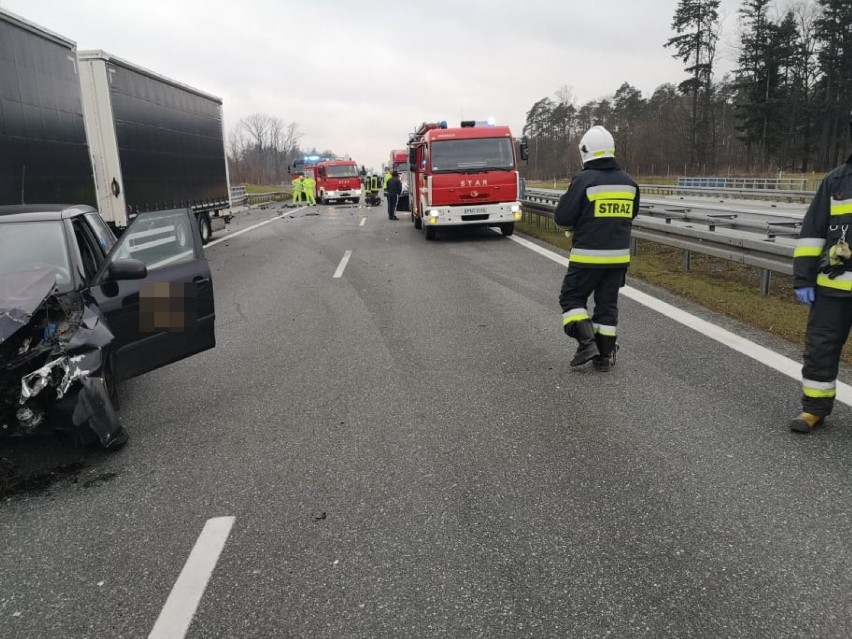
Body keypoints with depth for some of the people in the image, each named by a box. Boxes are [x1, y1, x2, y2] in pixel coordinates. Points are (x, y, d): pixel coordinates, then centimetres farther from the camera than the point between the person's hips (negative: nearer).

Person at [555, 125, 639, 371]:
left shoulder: (584, 180, -14)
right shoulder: (628, 182, 6)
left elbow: (562, 217, -12)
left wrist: (566, 198, 7)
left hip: (588, 256, -5)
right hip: (619, 256, 5)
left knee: (571, 298, 10)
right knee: (607, 304, 14)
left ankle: (586, 343, -5)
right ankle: (605, 356, 17)